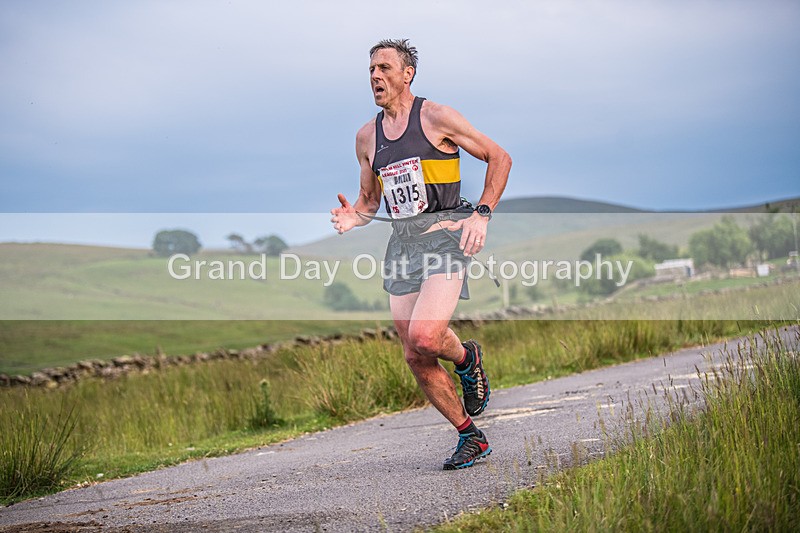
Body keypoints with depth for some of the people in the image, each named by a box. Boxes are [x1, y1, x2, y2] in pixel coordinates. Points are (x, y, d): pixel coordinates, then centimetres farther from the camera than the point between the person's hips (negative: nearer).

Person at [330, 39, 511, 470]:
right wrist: (354, 217, -1)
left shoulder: (435, 118, -3)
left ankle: (467, 359, 10)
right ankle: (471, 438, 17)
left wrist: (481, 215, -9)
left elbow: (499, 158, 2)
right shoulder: (367, 137, 13)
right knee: (416, 358, 2)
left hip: (445, 234, -6)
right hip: (402, 242, 6)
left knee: (424, 337, -25)